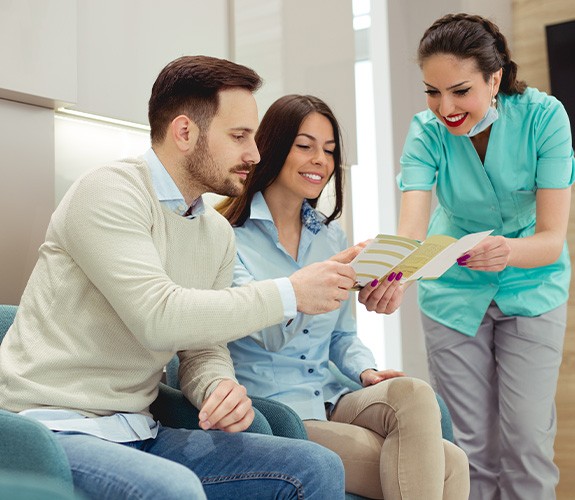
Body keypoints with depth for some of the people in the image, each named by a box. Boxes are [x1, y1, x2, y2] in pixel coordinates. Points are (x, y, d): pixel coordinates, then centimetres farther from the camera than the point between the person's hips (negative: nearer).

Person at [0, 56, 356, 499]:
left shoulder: (218, 234, 11)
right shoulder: (110, 192, -13)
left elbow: (203, 348, 12)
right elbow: (159, 316, -25)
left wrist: (220, 387, -12)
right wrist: (290, 293, -18)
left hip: (138, 434, 7)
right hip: (54, 428, -7)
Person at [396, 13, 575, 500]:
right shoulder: (427, 131, -18)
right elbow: (411, 231, -31)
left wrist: (508, 251, -47)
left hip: (531, 289, -1)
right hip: (455, 291, 1)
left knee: (527, 441, -3)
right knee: (473, 445, 5)